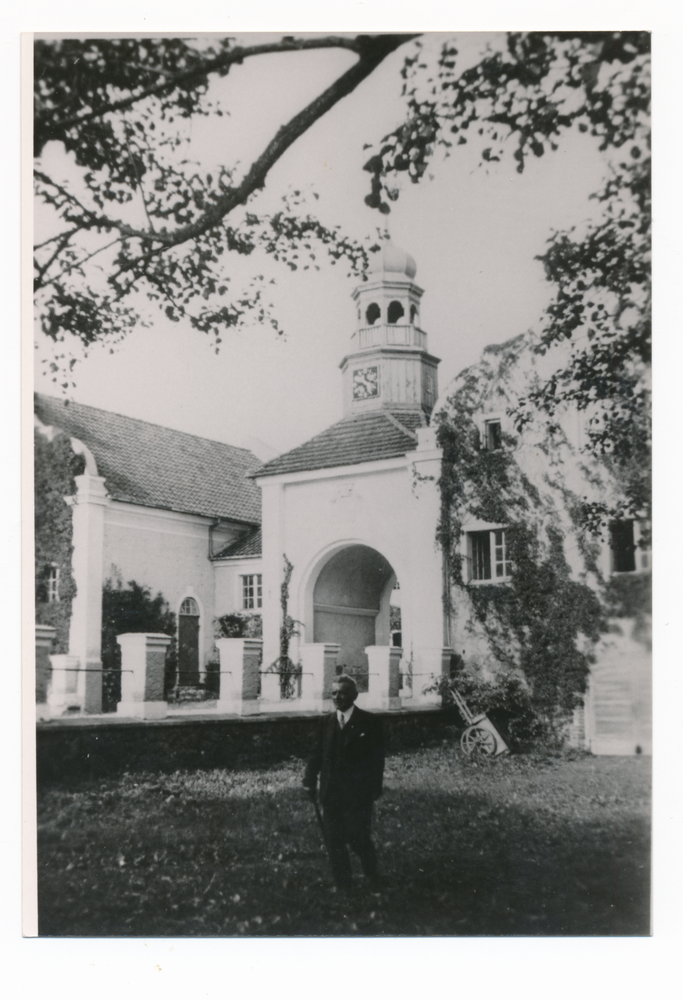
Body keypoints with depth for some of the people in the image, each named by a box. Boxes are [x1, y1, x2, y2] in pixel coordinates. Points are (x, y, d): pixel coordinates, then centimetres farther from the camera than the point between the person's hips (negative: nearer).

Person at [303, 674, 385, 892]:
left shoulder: (369, 722, -4)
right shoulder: (326, 722, 8)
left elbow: (377, 757, -3)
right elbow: (316, 754, 8)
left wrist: (375, 788, -9)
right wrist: (310, 780, -4)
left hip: (358, 793, -4)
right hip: (331, 792, 4)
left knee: (358, 839, -4)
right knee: (334, 841, 6)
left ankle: (372, 879, 23)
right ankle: (342, 886, 20)